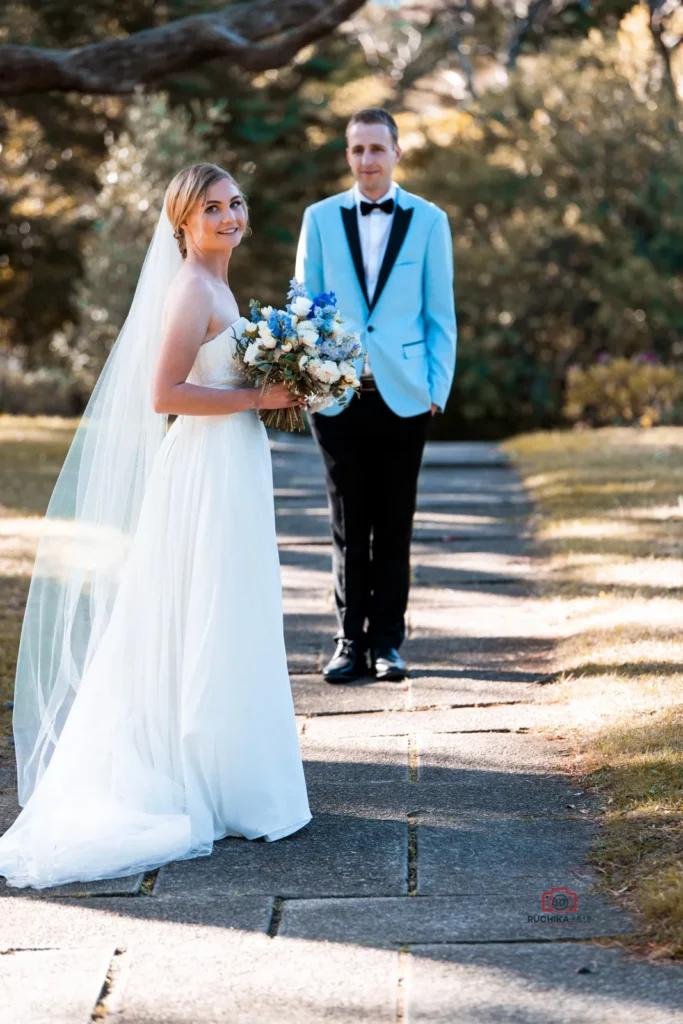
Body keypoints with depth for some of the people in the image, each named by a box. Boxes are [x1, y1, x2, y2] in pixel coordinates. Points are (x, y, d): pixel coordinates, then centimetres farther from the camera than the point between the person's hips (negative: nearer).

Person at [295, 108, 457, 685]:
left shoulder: (429, 221, 5)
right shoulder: (321, 219, 7)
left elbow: (441, 315, 5)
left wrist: (438, 390, -2)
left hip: (403, 394, -1)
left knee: (394, 526, 5)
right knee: (348, 526, 6)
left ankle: (387, 641, 15)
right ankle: (351, 640, 14)